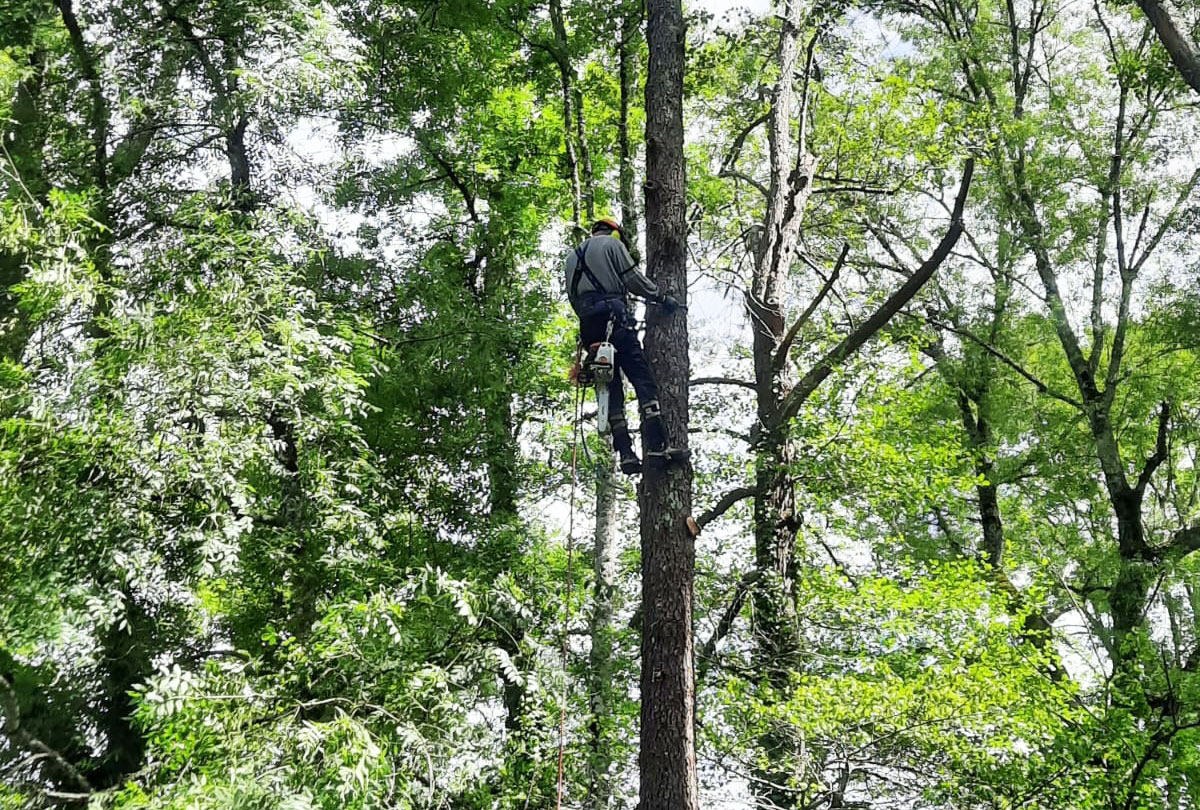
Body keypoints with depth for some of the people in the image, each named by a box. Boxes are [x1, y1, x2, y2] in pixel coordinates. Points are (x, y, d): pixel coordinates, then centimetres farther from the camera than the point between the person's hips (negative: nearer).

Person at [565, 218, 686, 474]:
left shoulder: (572, 257, 27)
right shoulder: (612, 244, 7)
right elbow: (633, 278, -2)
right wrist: (662, 298, 6)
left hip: (588, 325, 6)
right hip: (614, 317, -6)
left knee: (611, 389, 4)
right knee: (643, 380, -10)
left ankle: (626, 454, -4)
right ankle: (657, 446, -22)